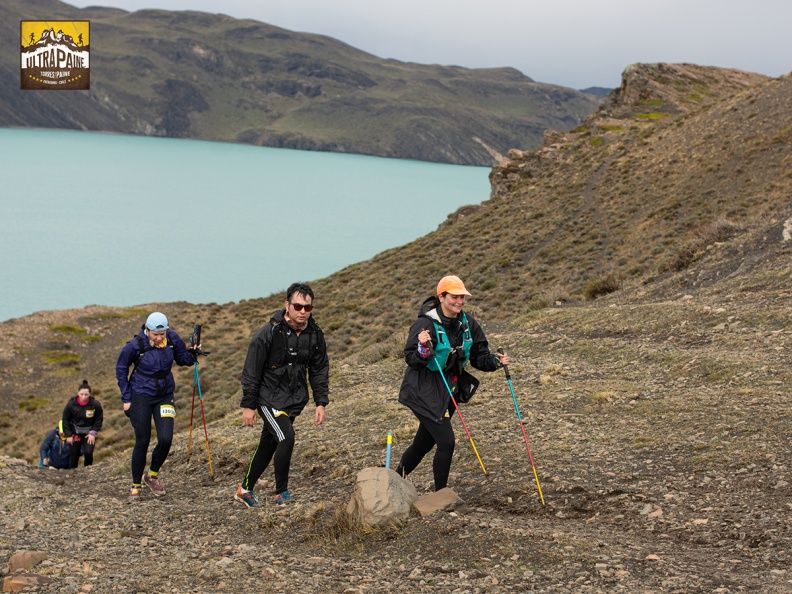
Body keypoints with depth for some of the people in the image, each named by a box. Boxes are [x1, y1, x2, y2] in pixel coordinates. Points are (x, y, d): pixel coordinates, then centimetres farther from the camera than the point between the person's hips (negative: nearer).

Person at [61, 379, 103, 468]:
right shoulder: (71, 404, -16)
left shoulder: (95, 404, -18)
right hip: (75, 433, 1)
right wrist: (68, 435, -4)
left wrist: (93, 433, -9)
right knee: (74, 454, 5)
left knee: (88, 452, -17)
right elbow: (66, 420, -3)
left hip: (89, 433, -1)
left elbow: (99, 420, -3)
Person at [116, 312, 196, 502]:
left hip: (165, 396, 3)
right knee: (142, 442, 0)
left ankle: (152, 475, 17)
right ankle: (135, 485, 18)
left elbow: (182, 359, 7)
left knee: (166, 439, -10)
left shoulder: (172, 339, -10)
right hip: (141, 397, -3)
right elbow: (121, 369, -3)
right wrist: (126, 398, -3)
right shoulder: (135, 345, -17)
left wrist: (192, 353, -16)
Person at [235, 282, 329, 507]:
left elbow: (320, 370, 9)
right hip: (269, 397, -5)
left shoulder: (314, 335, -2)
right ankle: (281, 493, -5)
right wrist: (248, 405, -11)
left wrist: (321, 403, 3)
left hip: (295, 400, 6)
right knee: (286, 437, -20)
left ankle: (245, 489, 30)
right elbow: (251, 370, -12)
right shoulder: (268, 333, -18)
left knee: (268, 444, 13)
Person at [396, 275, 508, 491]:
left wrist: (495, 361, -11)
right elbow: (410, 359, -17)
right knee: (446, 441, -12)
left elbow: (479, 356, 8)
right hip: (424, 392, -7)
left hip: (448, 391, 7)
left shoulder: (467, 323, 2)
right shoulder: (426, 324, -19)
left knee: (424, 442, 16)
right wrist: (423, 349, -36)